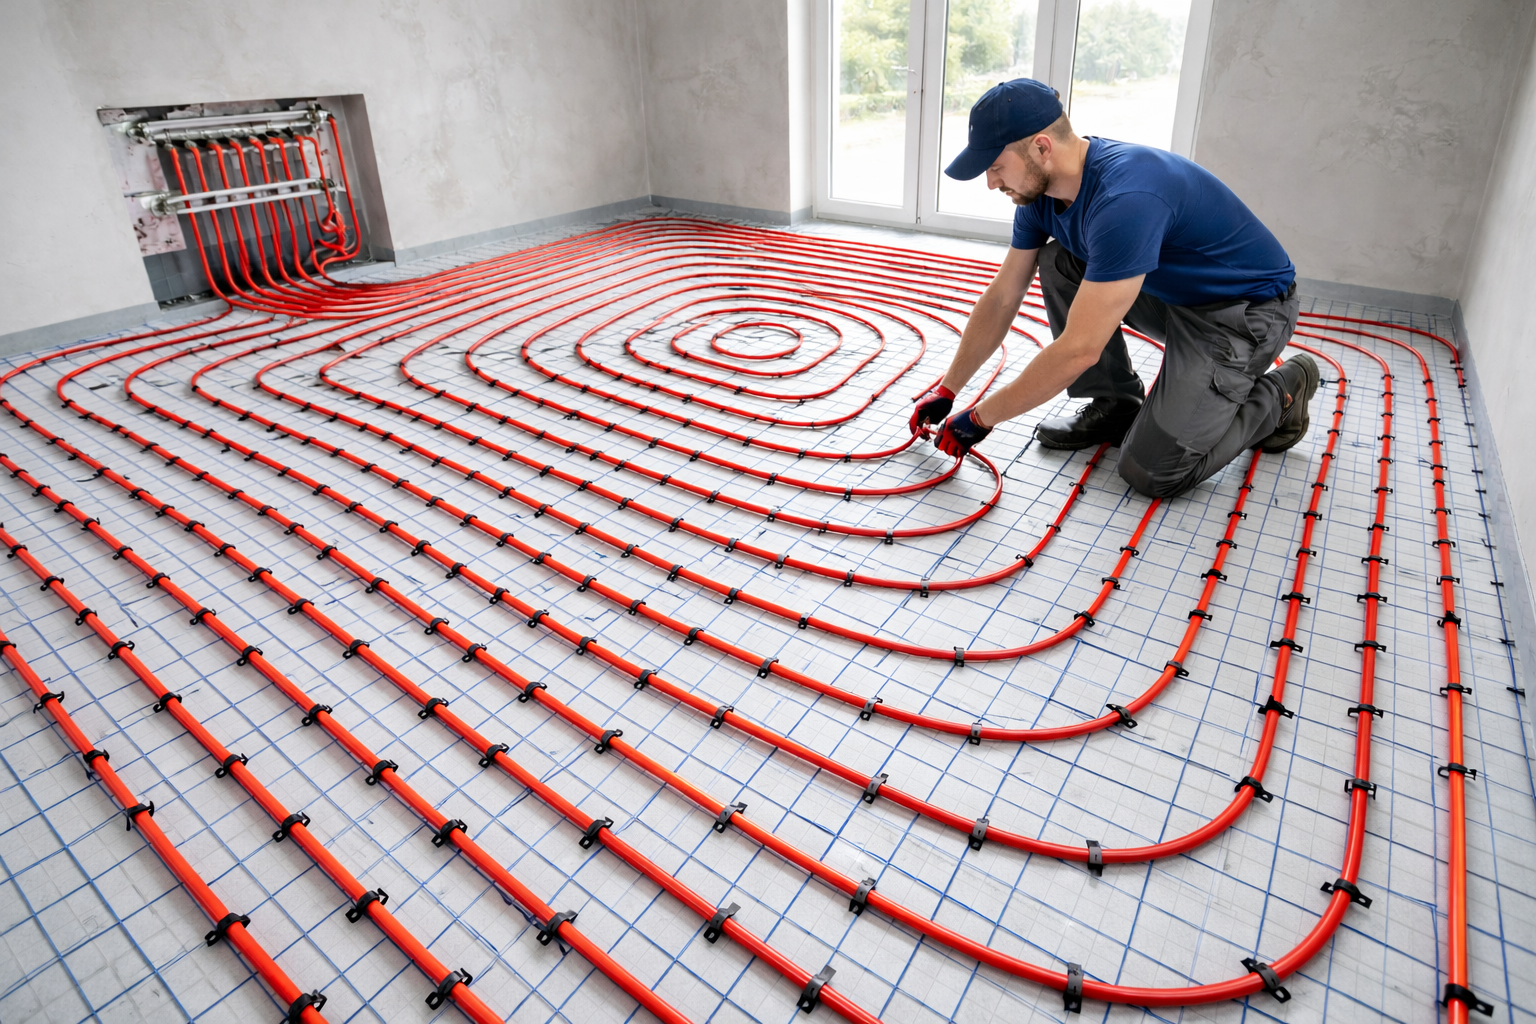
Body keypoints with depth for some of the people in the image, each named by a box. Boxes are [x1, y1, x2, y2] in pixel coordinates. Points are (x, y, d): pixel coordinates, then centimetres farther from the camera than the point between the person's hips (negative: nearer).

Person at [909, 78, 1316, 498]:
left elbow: (1078, 350, -36)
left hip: (1247, 310, -8)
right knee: (1057, 263, -7)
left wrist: (980, 418, -27)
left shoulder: (1125, 199, -35)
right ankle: (1117, 405, 4)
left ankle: (1279, 394, 11)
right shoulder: (1040, 190, -8)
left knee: (1151, 471, -14)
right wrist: (946, 390, 1)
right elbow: (1001, 299, 0)